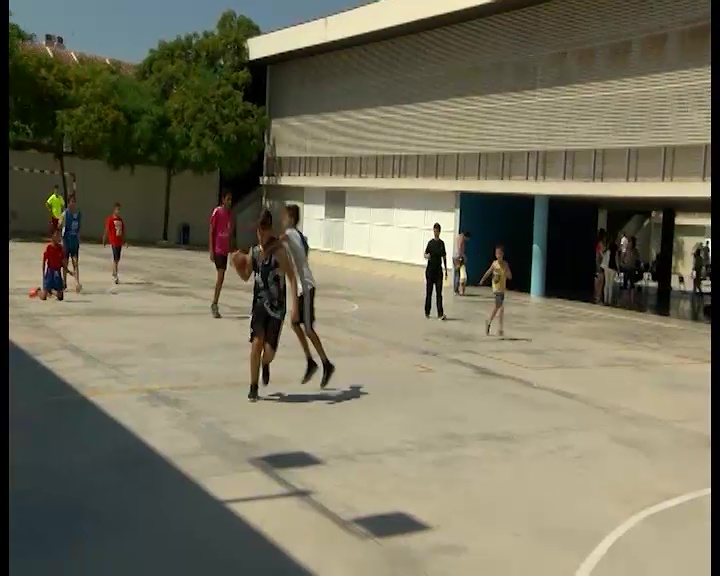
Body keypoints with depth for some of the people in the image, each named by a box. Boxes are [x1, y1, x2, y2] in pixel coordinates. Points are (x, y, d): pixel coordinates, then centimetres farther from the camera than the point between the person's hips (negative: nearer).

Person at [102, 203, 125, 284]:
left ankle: (114, 274, 24)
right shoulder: (110, 219, -7)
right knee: (115, 259, -9)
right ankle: (115, 276, -8)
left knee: (117, 259, 12)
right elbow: (106, 230, -8)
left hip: (120, 242, 6)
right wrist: (104, 240, -9)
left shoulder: (121, 220, 11)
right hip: (114, 242, -6)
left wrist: (123, 241, 16)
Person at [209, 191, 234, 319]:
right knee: (220, 275, -13)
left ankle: (215, 304, 16)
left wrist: (230, 247, 14)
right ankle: (214, 304, -6)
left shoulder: (230, 213, 10)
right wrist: (211, 250, -13)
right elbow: (211, 231, -9)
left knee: (221, 276, 8)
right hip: (217, 249, -7)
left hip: (225, 249, 7)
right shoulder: (217, 212, -9)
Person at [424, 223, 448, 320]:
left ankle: (441, 314, -7)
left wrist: (446, 271, 8)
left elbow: (444, 257, 10)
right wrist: (427, 256, -25)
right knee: (429, 292, 5)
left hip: (439, 270, 1)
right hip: (430, 269, -1)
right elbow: (425, 254, -1)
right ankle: (427, 312, 17)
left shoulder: (441, 243, 5)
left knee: (439, 293, -3)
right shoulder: (430, 243, -1)